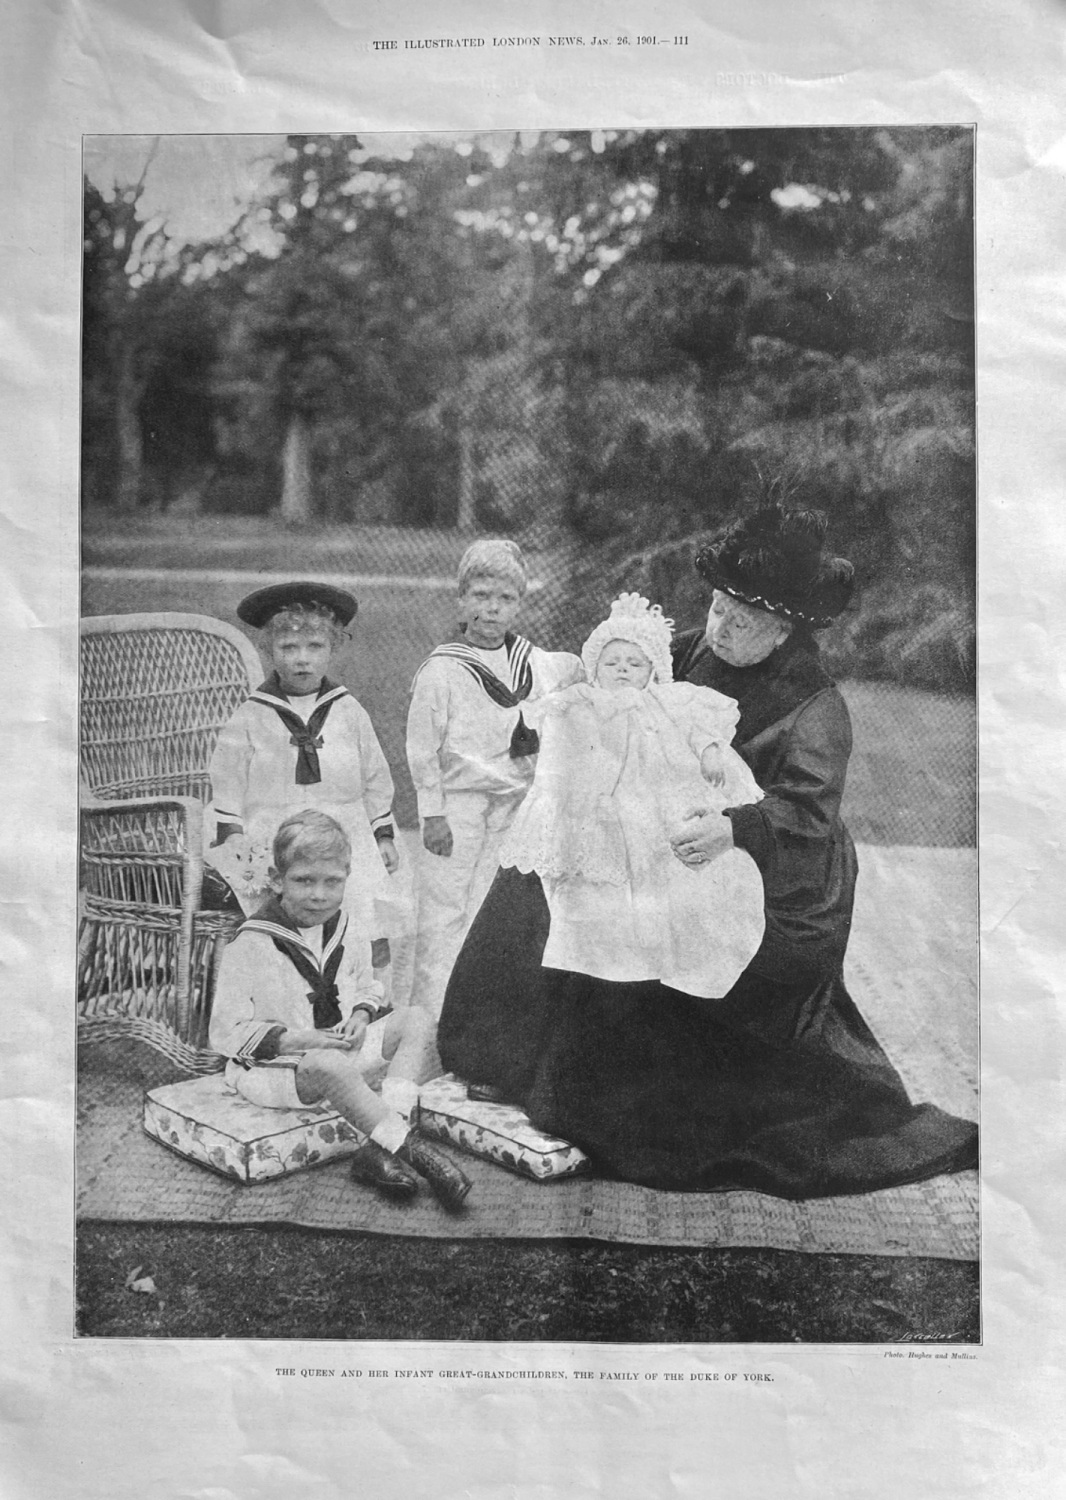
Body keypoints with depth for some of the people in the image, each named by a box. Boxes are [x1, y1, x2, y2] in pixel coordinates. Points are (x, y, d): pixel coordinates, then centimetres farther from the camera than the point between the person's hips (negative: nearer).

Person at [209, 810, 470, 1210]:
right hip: (274, 1068, -7)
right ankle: (408, 1146, -31)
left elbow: (367, 989, 19)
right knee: (328, 1066, -40)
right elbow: (226, 1033, -14)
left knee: (415, 1022, -12)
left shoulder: (346, 932, 4)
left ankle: (378, 1150, -30)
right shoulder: (251, 945, -15)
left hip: (341, 1049, 7)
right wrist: (297, 1040, -24)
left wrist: (360, 1019, -6)